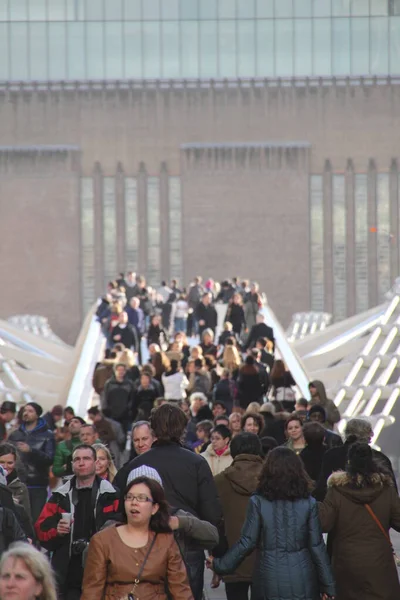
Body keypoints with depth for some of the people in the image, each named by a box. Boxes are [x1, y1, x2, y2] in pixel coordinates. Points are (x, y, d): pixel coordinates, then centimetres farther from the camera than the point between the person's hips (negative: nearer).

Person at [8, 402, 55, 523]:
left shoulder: (47, 436, 4)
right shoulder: (14, 435, 16)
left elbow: (50, 459, -7)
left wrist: (31, 451, -19)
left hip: (38, 486, -3)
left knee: (36, 520, -7)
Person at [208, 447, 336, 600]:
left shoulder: (258, 502, -6)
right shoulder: (308, 503, -3)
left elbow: (247, 542, -5)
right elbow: (317, 546, -2)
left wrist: (220, 565, 7)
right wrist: (328, 585, 5)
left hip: (270, 578, 0)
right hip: (302, 580, 0)